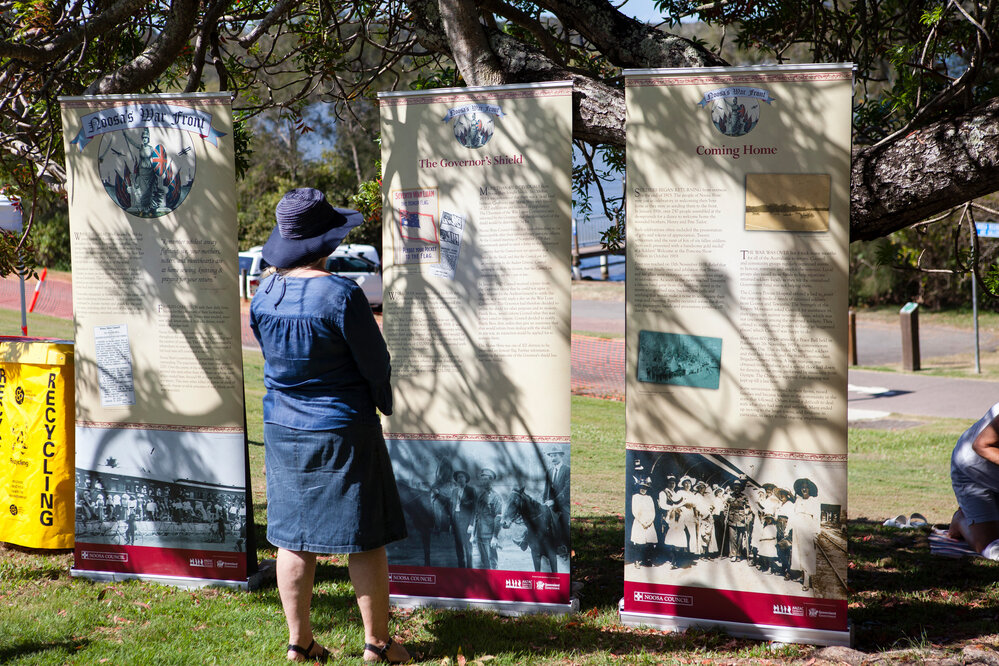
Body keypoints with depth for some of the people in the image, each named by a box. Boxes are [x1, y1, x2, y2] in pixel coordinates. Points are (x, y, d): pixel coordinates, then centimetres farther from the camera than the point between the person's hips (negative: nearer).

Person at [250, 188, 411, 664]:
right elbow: (376, 364, -11)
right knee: (365, 539, 6)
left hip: (283, 428, 6)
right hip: (343, 430, -6)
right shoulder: (341, 295, -20)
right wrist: (382, 403, 9)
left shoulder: (263, 296, -1)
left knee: (293, 538, 12)